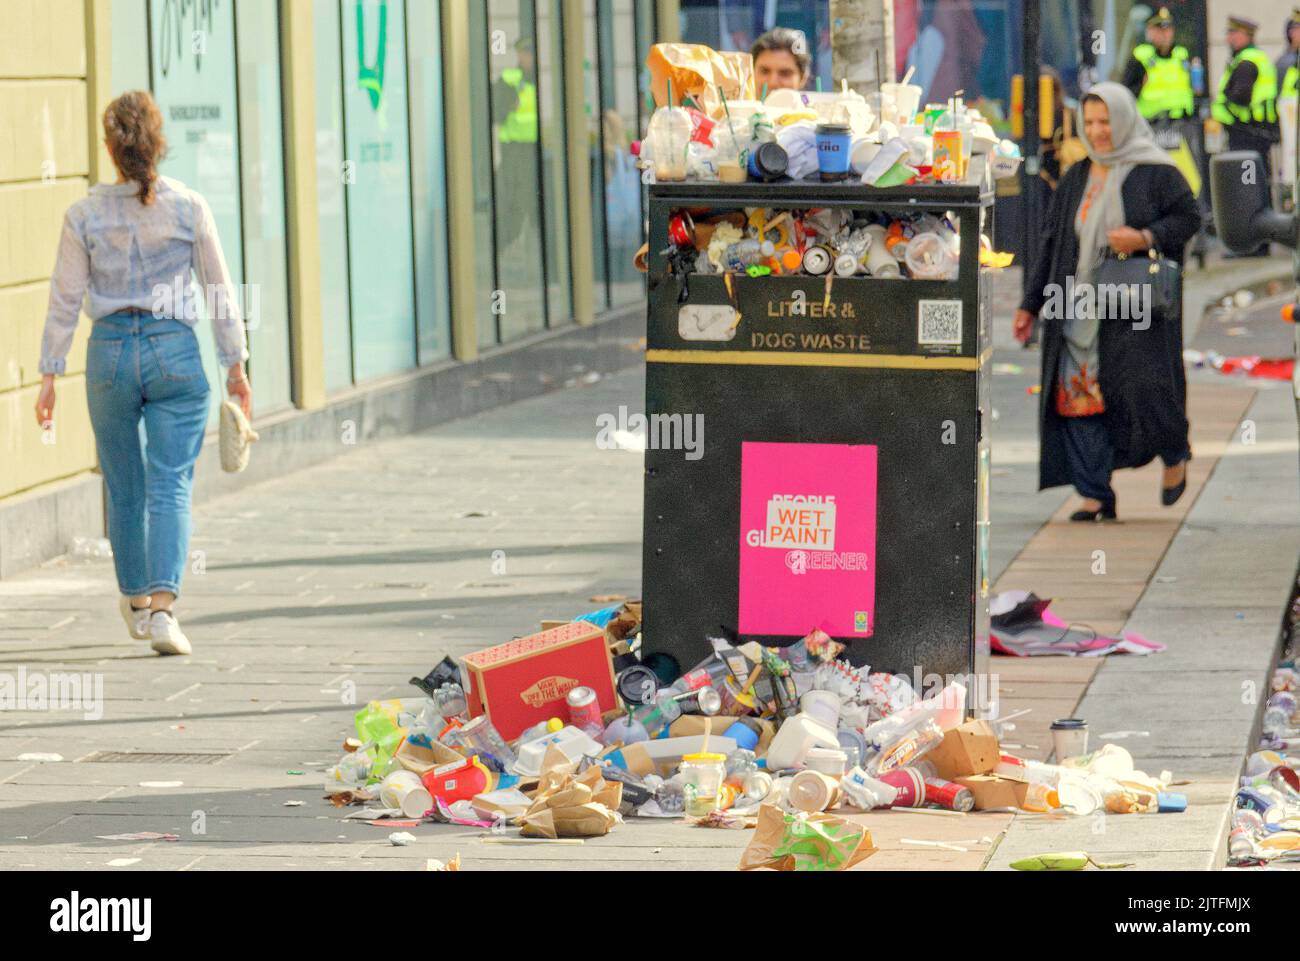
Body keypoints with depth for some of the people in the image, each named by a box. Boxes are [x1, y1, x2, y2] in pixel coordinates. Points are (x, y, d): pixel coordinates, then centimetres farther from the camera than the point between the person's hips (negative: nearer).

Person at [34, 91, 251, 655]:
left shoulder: (85, 216, -3)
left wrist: (49, 376, 7)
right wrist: (235, 365, 9)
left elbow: (65, 301, 0)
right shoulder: (188, 208, -4)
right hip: (174, 350, -1)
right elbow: (220, 291, 1)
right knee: (171, 486, -2)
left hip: (109, 353, 1)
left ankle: (135, 600, 32)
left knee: (124, 488, 16)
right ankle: (162, 606, -17)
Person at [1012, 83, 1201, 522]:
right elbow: (1052, 243, 14)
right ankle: (1096, 495, 0)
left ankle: (1175, 455, 19)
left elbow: (1188, 216, -2)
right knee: (1080, 393, -4)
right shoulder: (1075, 180, 13)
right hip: (1081, 308, 5)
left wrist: (1146, 238, -19)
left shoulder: (1156, 172, -1)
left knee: (1141, 384, -11)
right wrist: (1030, 304, 11)